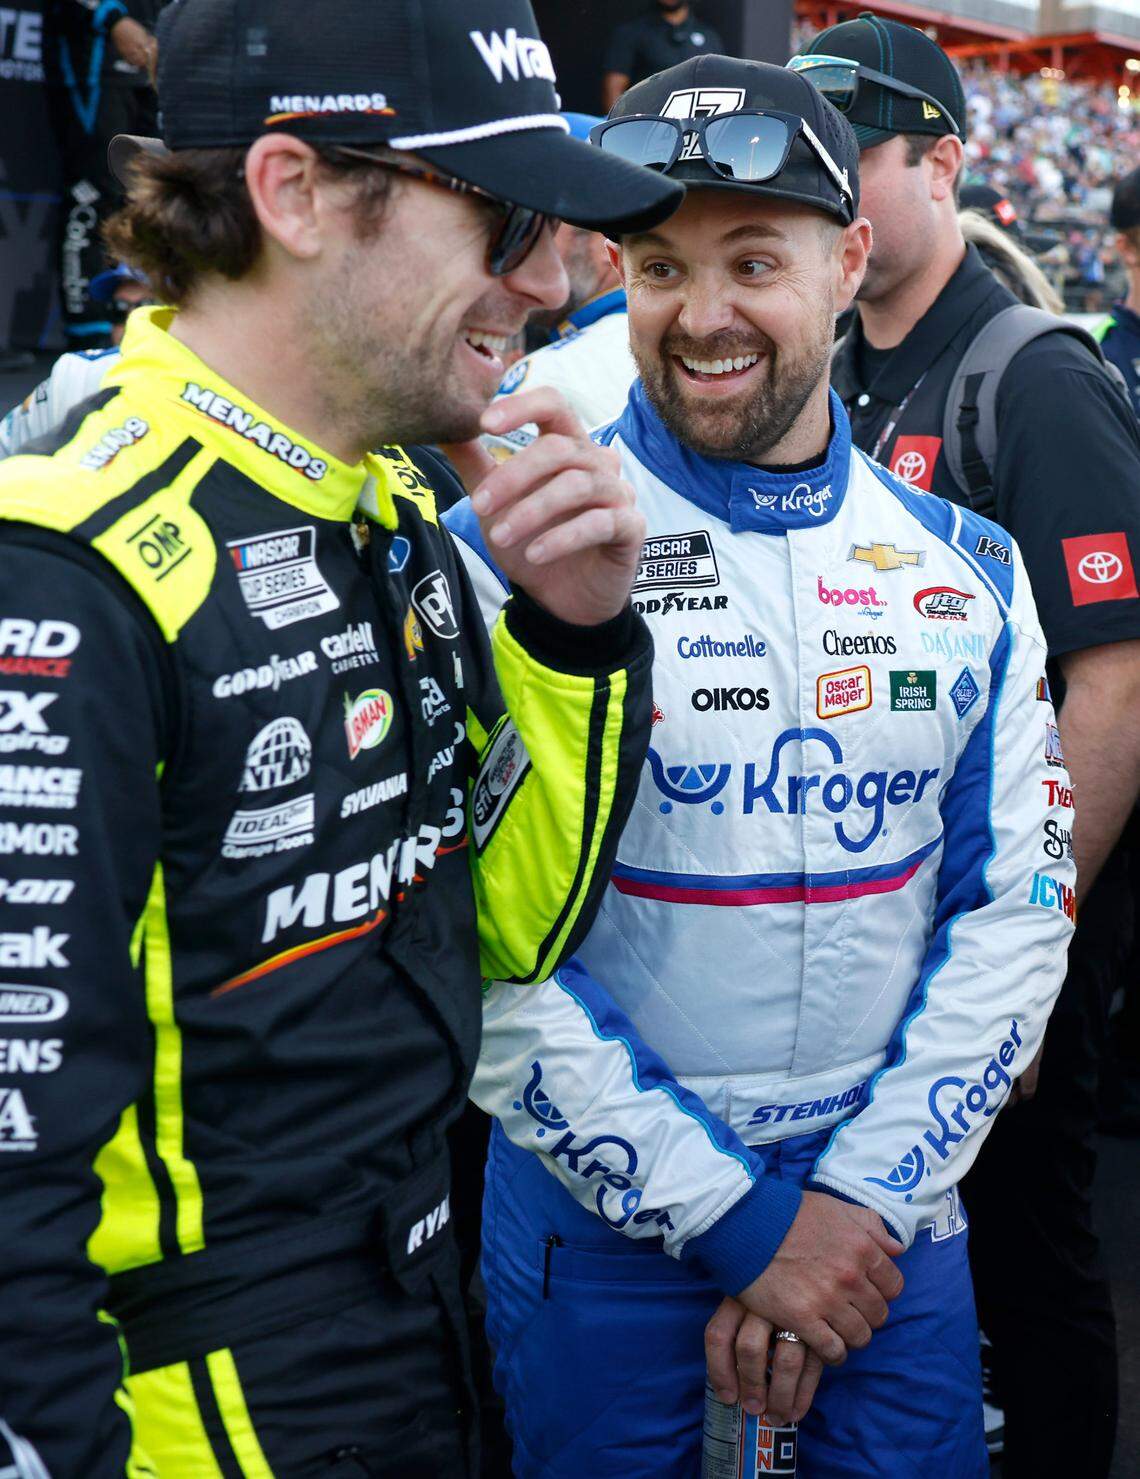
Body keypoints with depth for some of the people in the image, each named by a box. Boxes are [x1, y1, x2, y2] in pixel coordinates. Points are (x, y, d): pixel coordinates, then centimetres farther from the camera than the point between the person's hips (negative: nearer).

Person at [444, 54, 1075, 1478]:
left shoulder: (969, 572, 1)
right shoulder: (503, 556, -11)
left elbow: (1016, 909, 1)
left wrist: (859, 1200, -8)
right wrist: (730, 1221, -14)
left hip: (892, 1211, 3)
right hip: (601, 1212, -2)